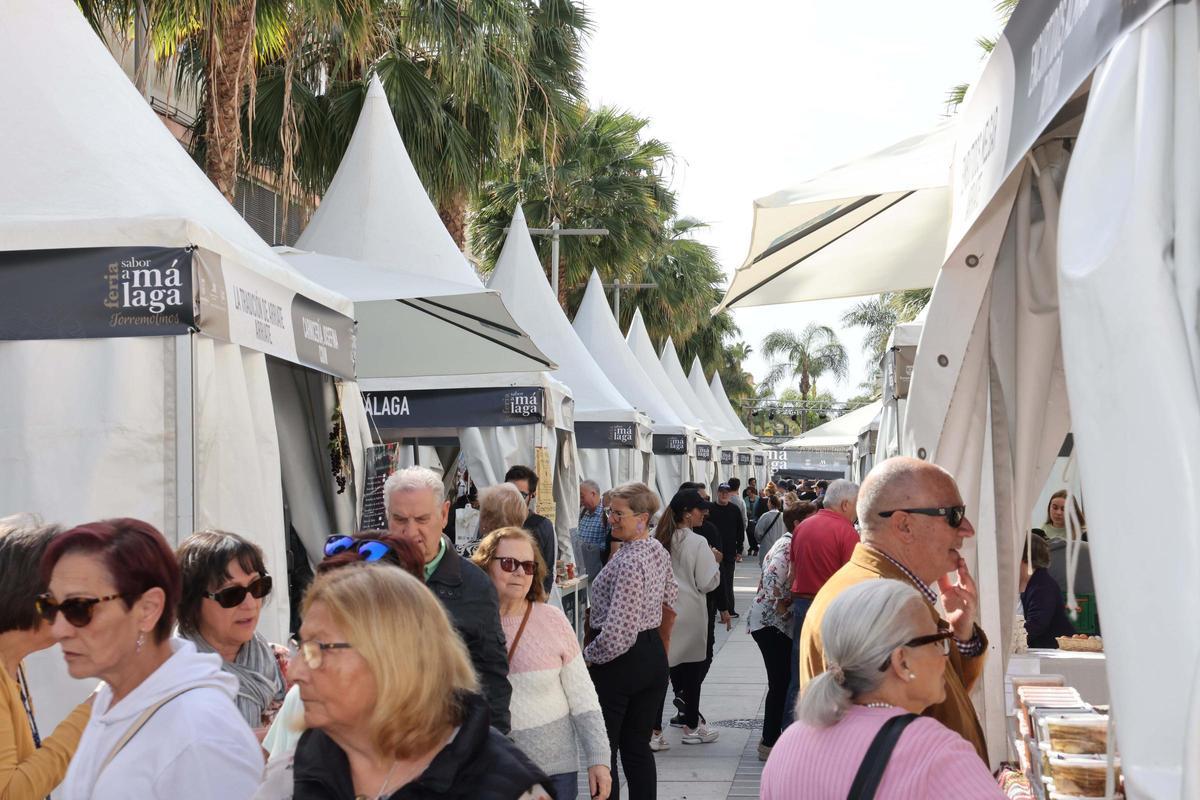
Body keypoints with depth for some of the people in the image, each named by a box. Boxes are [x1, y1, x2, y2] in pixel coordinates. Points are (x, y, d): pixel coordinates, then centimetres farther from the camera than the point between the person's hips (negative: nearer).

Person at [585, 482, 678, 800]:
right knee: (638, 747, 15)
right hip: (653, 654, 9)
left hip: (621, 663, -9)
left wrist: (588, 656, -13)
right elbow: (669, 600, 20)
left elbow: (618, 632, -27)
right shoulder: (659, 551, 5)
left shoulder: (629, 562, -23)